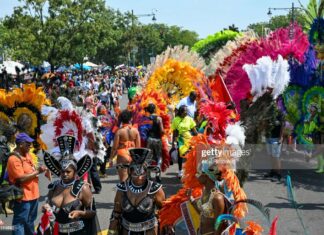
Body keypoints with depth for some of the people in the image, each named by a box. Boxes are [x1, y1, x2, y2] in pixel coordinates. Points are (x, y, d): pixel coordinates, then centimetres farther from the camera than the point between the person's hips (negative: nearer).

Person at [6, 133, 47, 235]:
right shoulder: (14, 159, -20)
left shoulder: (27, 154, 8)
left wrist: (39, 169, -1)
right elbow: (21, 178, -25)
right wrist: (38, 171, -19)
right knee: (20, 222, 2)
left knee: (30, 220, 25)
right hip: (22, 196, -9)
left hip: (33, 194, 9)